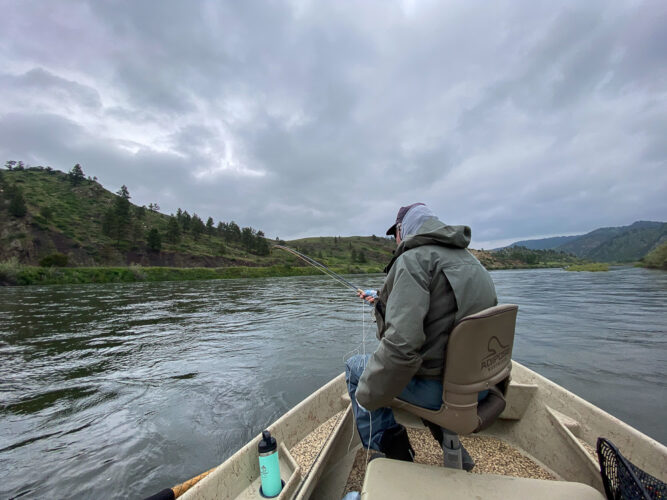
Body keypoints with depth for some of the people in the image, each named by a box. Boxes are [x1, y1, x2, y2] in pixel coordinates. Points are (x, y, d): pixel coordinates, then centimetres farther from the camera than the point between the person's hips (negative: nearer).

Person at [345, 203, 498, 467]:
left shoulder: (413, 259, -18)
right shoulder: (469, 259, 11)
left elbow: (401, 342, -29)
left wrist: (367, 396, -15)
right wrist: (382, 300, 31)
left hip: (438, 387, -8)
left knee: (355, 366, 8)